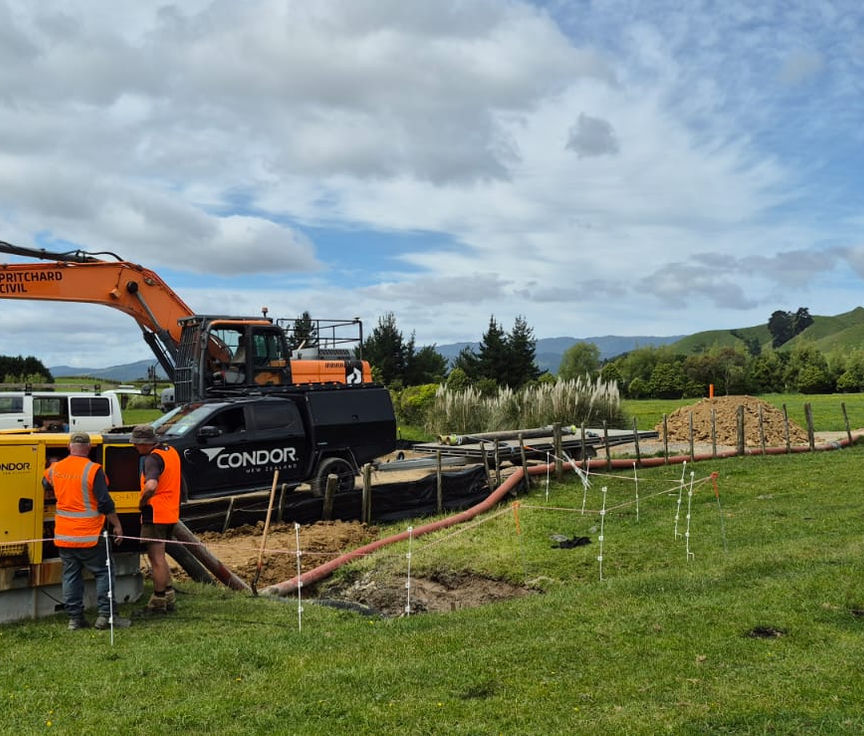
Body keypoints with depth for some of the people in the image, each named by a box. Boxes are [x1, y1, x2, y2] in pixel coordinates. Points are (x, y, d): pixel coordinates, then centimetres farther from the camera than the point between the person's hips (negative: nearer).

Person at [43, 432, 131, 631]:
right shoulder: (93, 470, -13)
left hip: (63, 536, 5)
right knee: (103, 572, 5)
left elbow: (46, 485, 27)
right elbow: (105, 502, -14)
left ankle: (75, 618, 14)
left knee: (71, 575, 12)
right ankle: (105, 615, 2)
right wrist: (117, 525, -4)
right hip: (89, 536, -5)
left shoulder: (55, 469, 4)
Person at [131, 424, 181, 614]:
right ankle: (169, 596, 24)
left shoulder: (153, 458, -18)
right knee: (159, 556, 20)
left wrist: (141, 502, -17)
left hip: (155, 514, -9)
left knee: (156, 558, 0)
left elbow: (151, 486, -35)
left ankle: (158, 601, 8)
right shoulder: (171, 452, 11)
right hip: (171, 513, 9)